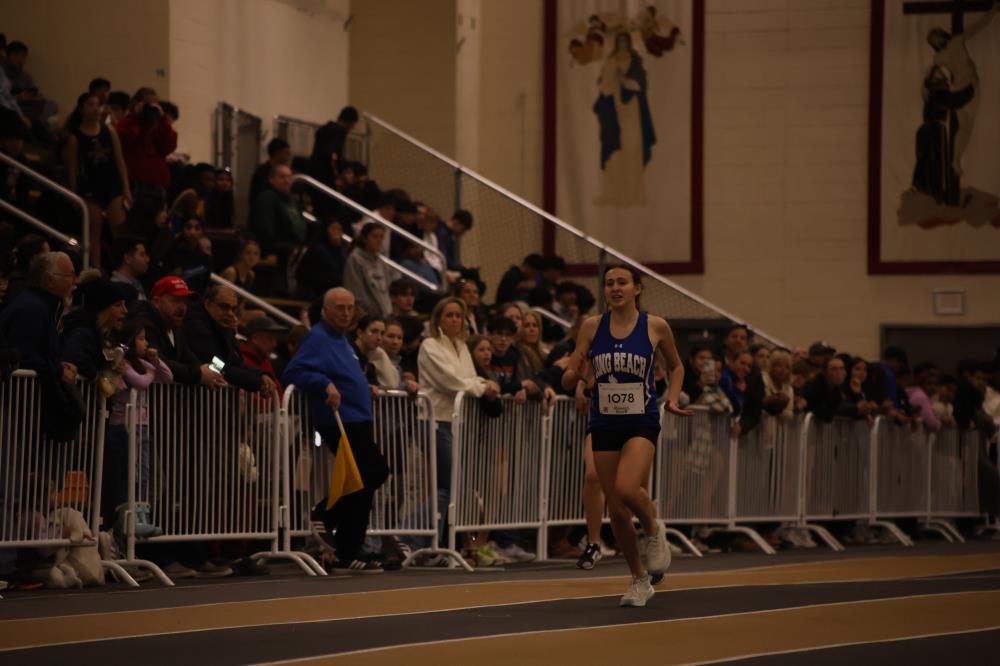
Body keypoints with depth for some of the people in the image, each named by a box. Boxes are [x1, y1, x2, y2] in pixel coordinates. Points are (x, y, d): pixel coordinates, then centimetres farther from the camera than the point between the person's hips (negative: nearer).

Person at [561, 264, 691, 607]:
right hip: (604, 423, 3)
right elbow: (567, 381, 4)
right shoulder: (592, 327, 1)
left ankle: (654, 530, 5)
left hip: (641, 421, -3)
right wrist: (575, 373, -19)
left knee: (626, 489, -27)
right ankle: (640, 581, 21)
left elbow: (676, 366, 15)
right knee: (616, 511, 4)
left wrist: (672, 399, 0)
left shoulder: (655, 327, -2)